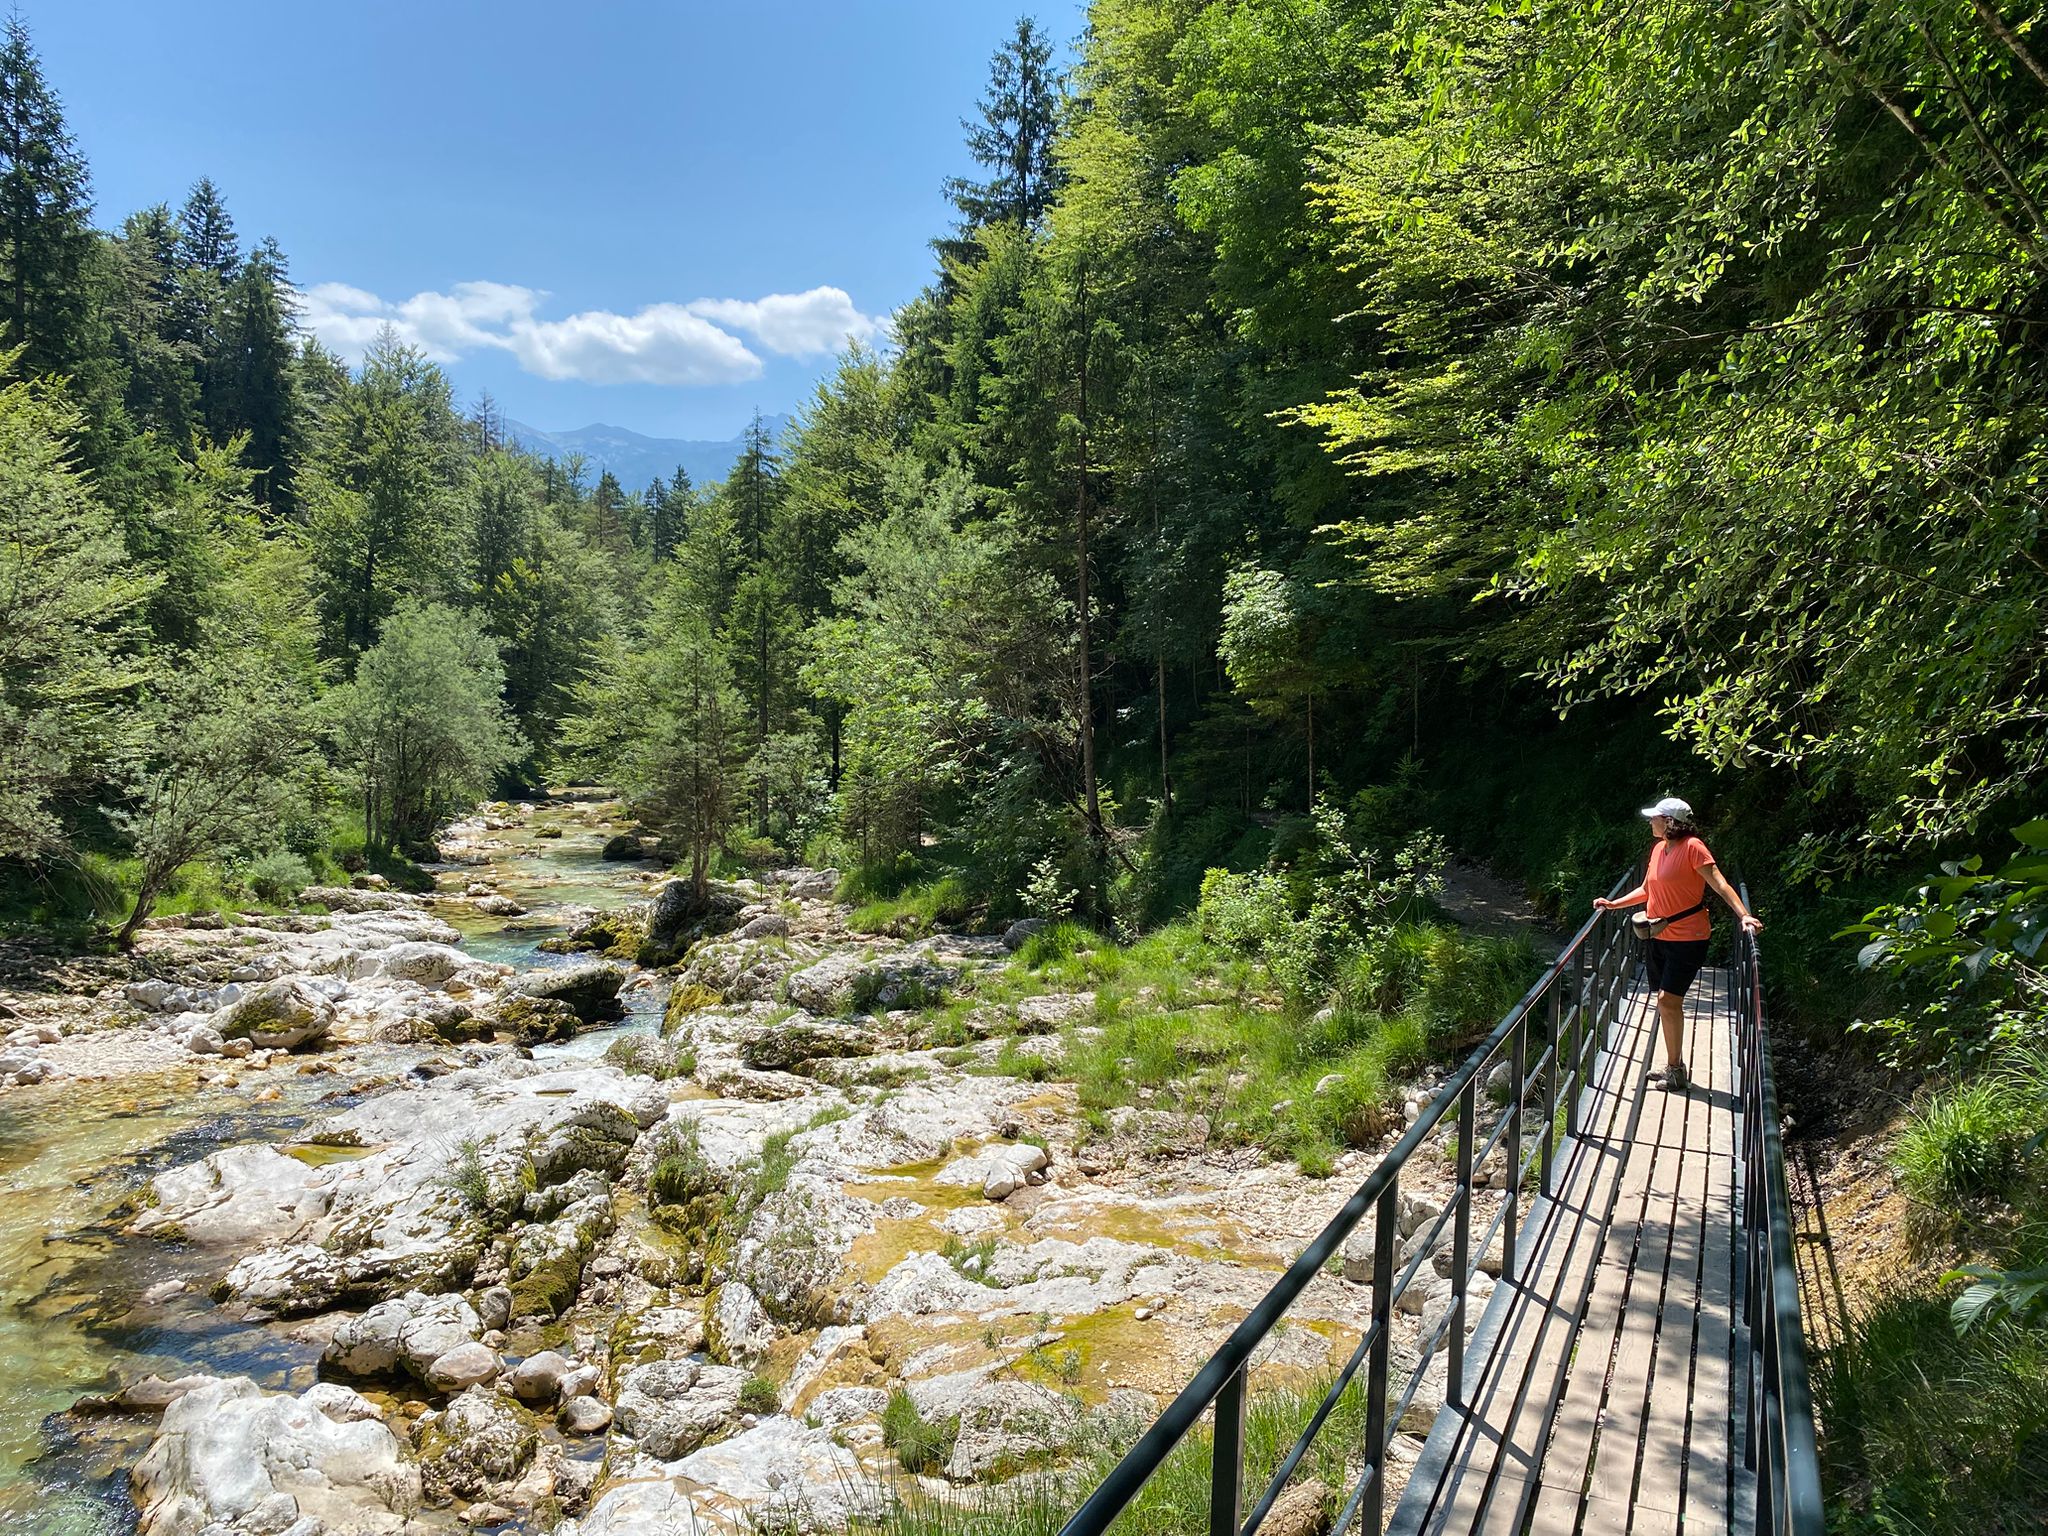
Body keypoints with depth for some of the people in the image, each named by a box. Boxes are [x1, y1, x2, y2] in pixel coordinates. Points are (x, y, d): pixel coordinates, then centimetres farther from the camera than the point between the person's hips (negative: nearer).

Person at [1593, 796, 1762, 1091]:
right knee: (1667, 1002, 11)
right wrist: (1613, 904, 19)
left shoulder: (1692, 847, -14)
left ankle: (1676, 1072, -1)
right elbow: (1646, 891, 21)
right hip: (1660, 937, 8)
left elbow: (1719, 884, -19)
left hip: (1688, 937, -8)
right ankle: (1674, 1067, 21)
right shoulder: (1658, 848, 10)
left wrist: (1744, 915, -30)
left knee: (1668, 1000, -11)